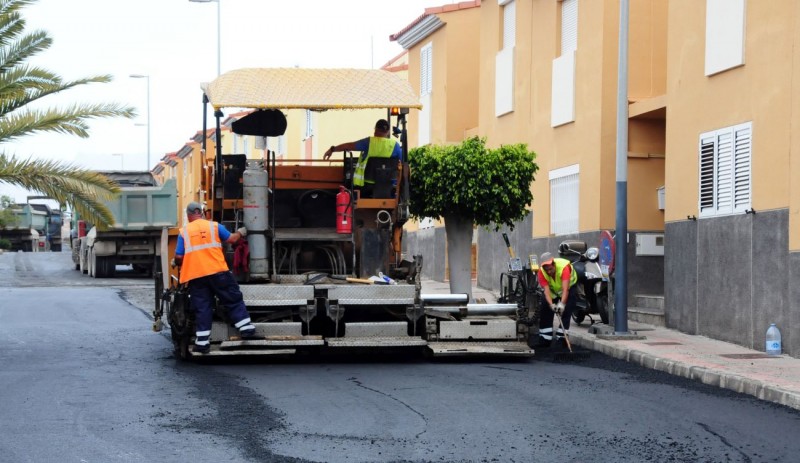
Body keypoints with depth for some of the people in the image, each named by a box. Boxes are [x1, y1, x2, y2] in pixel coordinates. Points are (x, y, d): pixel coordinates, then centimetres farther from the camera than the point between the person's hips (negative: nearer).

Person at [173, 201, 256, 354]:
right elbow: (232, 239, 11)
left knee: (202, 308, 4)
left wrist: (178, 263, 24)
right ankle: (246, 328, 4)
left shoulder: (184, 232, 6)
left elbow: (179, 257, 2)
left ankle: (202, 342, 2)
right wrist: (240, 233, 31)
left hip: (195, 276, 1)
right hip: (218, 272, -1)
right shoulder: (214, 226, 6)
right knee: (234, 300, 10)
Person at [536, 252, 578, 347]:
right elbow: (546, 290, -36)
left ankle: (561, 337, -10)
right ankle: (545, 339, 7)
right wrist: (551, 304, -53)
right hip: (552, 288, 3)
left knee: (566, 312, -15)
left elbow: (565, 289, -48)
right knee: (544, 310, -2)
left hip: (569, 286, -3)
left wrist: (562, 304, -61)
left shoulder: (564, 266, -41)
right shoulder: (541, 272, -30)